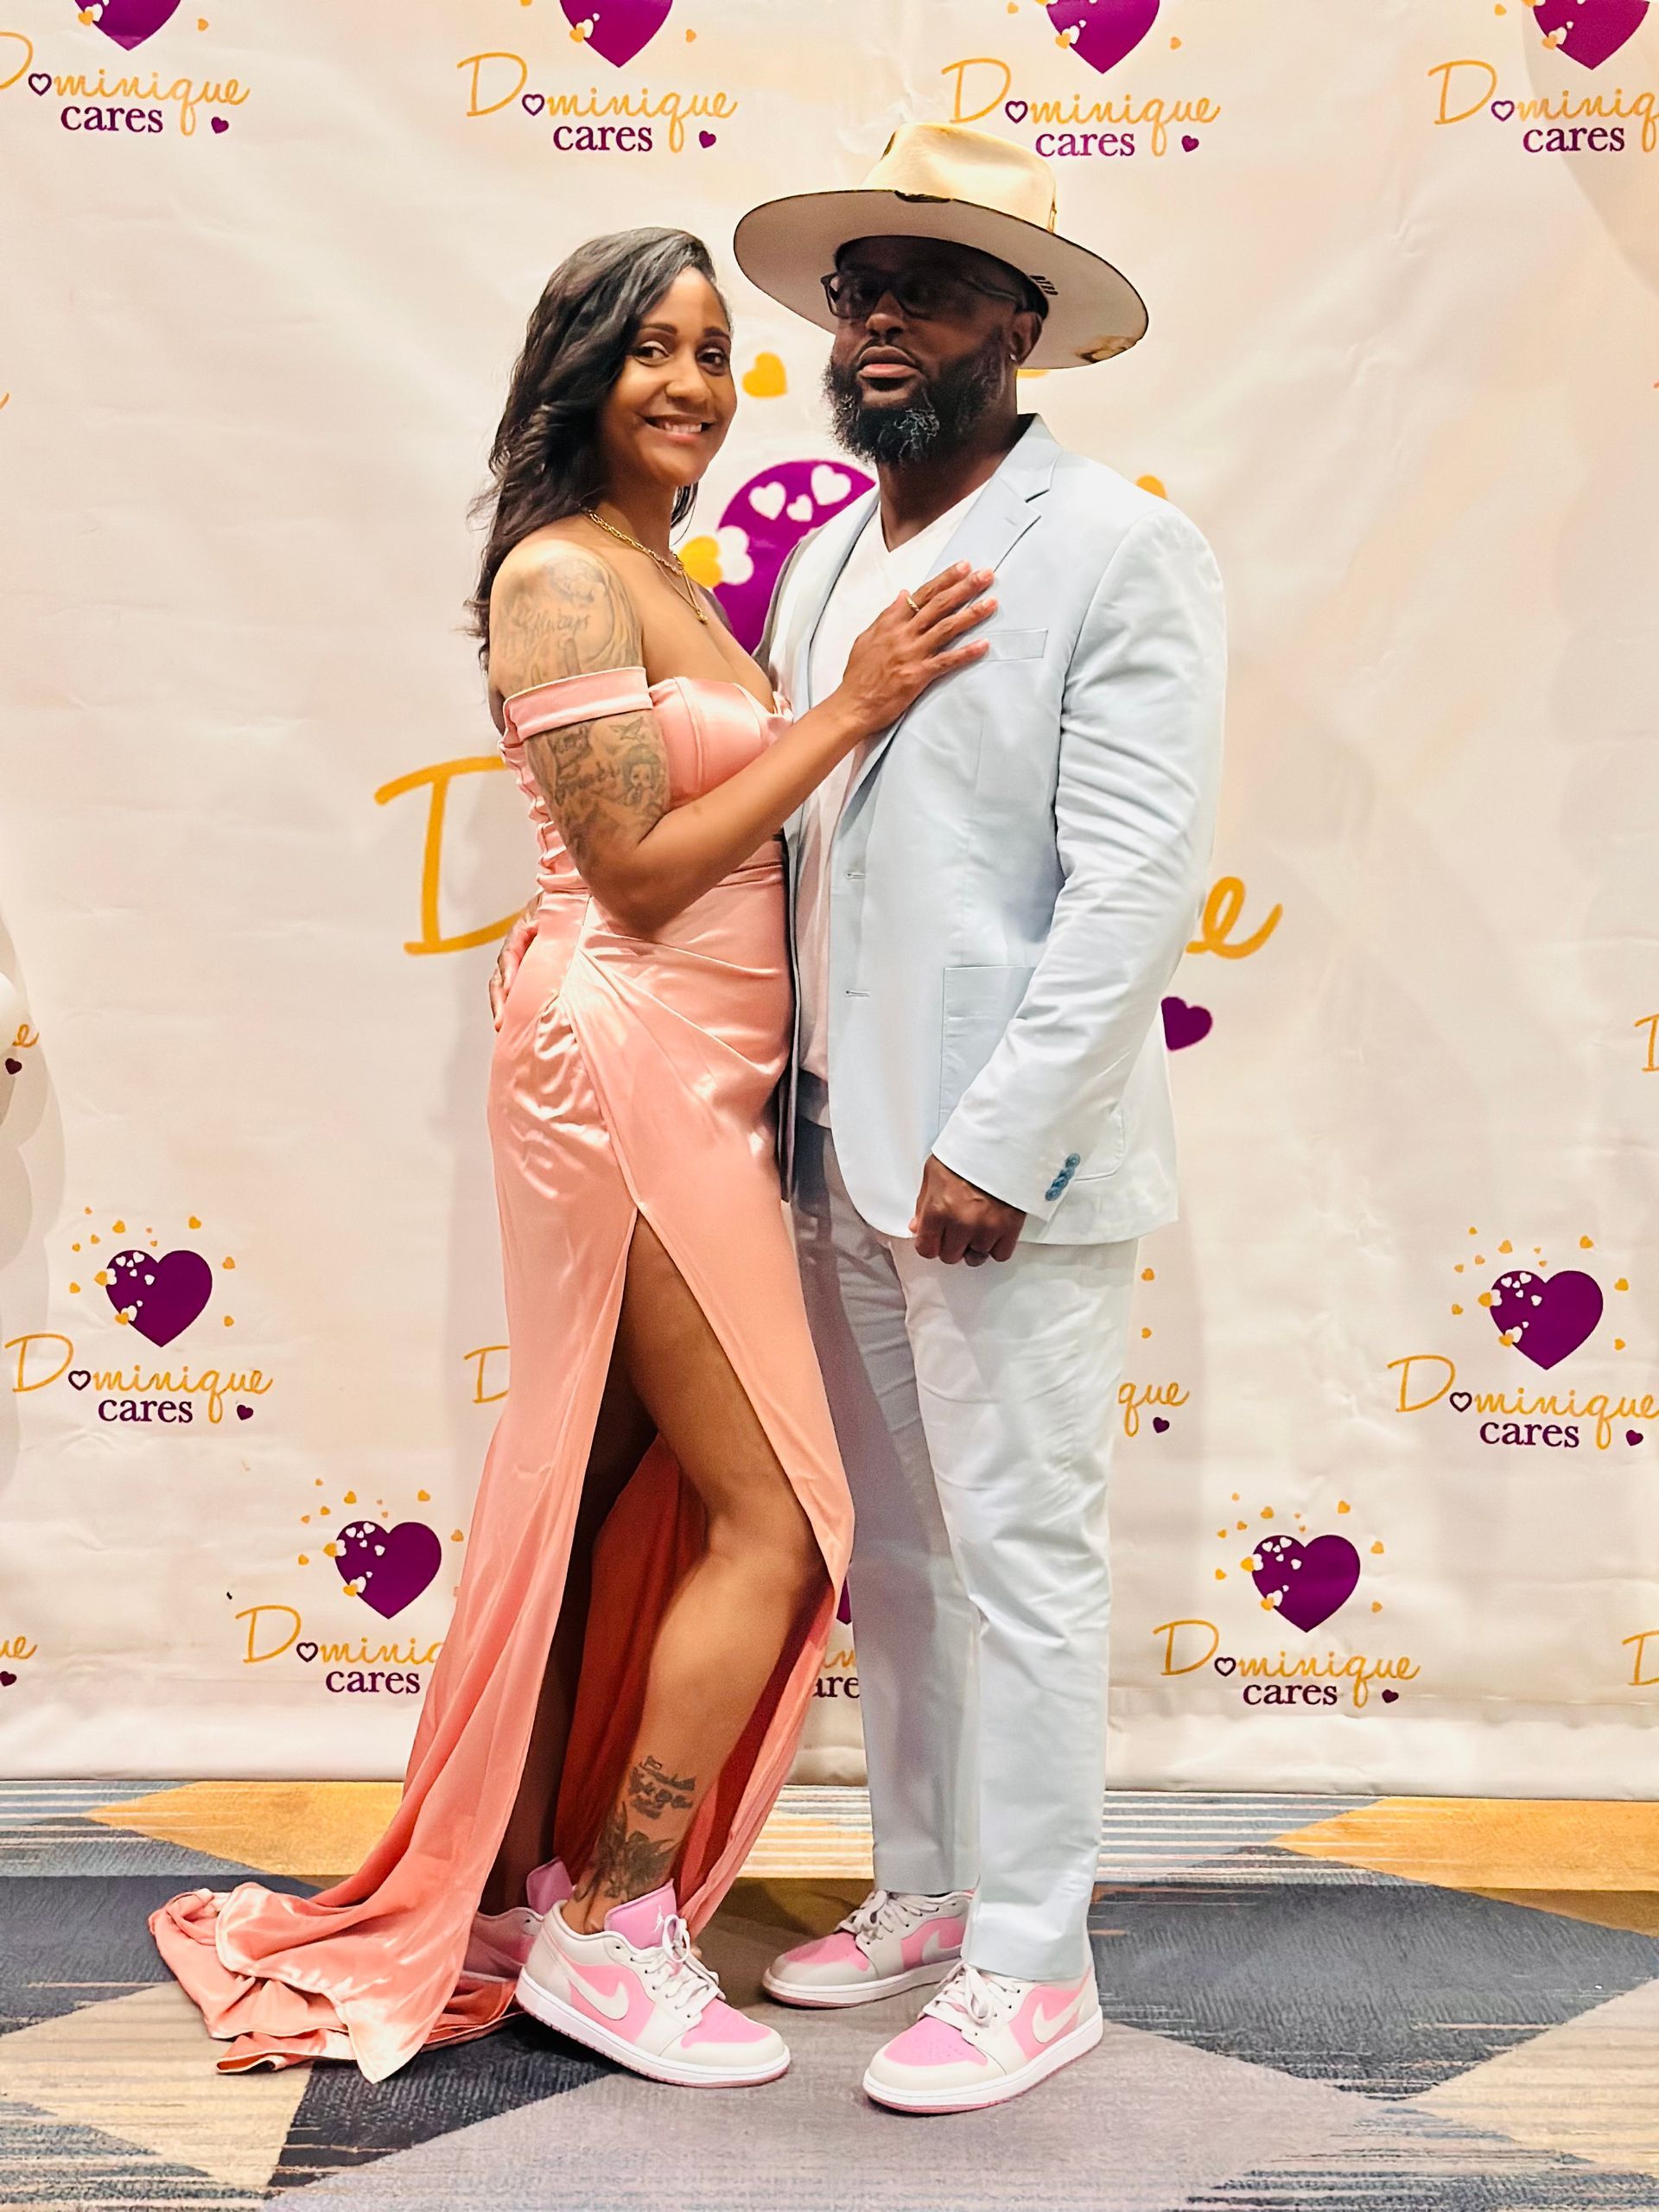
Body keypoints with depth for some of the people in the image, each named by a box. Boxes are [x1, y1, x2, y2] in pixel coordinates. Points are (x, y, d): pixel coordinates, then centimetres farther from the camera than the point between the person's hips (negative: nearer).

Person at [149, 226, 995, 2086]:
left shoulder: (660, 579, 18)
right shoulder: (561, 575, -11)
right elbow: (639, 869, -17)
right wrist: (851, 706, -15)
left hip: (693, 1077, 9)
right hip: (629, 1068, -9)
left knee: (607, 1502, 14)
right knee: (775, 1519, -4)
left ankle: (520, 1887, 27)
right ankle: (611, 1929, 10)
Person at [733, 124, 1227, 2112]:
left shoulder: (1119, 552, -7)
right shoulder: (818, 568, 15)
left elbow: (1139, 879, -15)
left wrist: (998, 1141, -19)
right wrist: (789, 1111, 12)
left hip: (1011, 1168, -7)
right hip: (845, 1156, 7)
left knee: (1015, 1556, 1)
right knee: (891, 1551, 16)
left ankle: (1029, 1965, 16)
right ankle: (921, 1891, 32)